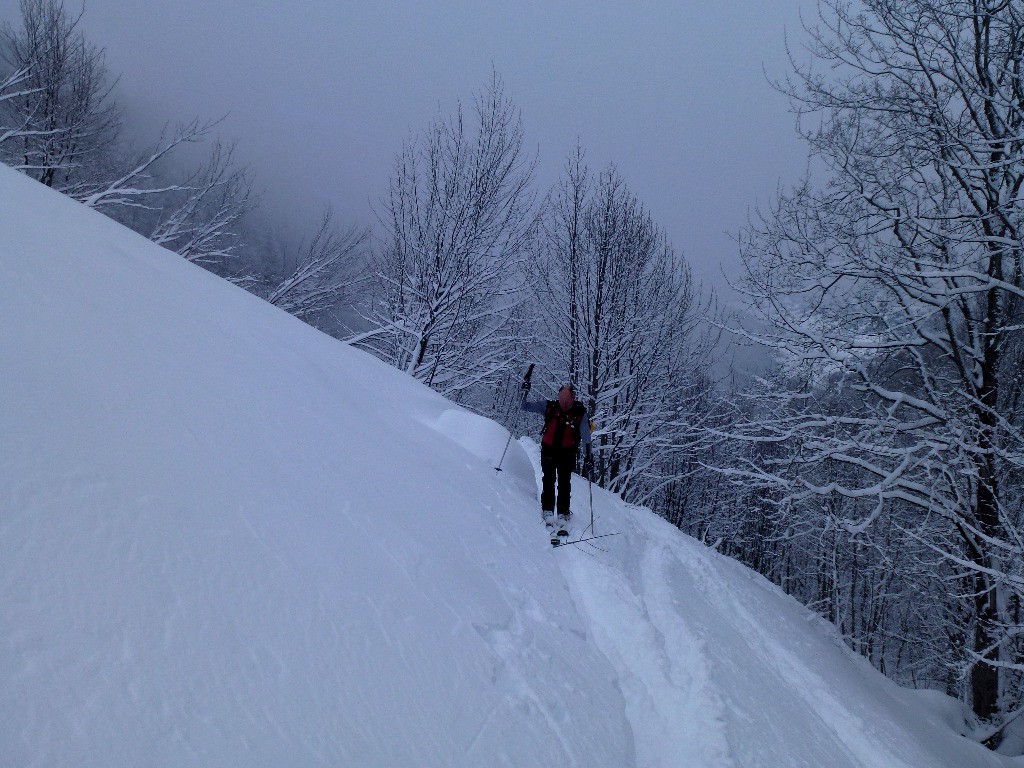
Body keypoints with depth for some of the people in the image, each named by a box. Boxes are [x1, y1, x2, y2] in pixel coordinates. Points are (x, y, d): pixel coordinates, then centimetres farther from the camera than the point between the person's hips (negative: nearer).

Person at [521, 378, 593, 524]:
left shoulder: (580, 413, -12)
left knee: (564, 482, -2)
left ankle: (563, 513, 5)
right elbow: (525, 406, -2)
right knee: (549, 479, -8)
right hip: (548, 449, 1)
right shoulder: (549, 407, -9)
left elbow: (586, 437, -9)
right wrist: (525, 391, -18)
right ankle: (547, 510, -2)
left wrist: (588, 456, -14)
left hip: (567, 452, -1)